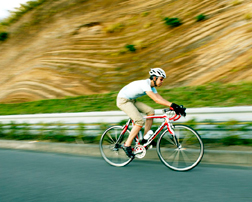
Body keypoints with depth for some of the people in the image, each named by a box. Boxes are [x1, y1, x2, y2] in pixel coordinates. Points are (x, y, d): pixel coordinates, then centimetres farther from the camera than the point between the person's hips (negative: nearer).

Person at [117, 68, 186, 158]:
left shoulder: (151, 87, 4)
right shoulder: (145, 84, -26)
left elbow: (161, 99, -2)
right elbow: (156, 100, -34)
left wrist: (176, 107, -13)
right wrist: (172, 105, -40)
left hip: (131, 100, 9)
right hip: (123, 100, -9)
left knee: (151, 111, -4)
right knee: (140, 121, -21)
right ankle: (127, 145, -12)